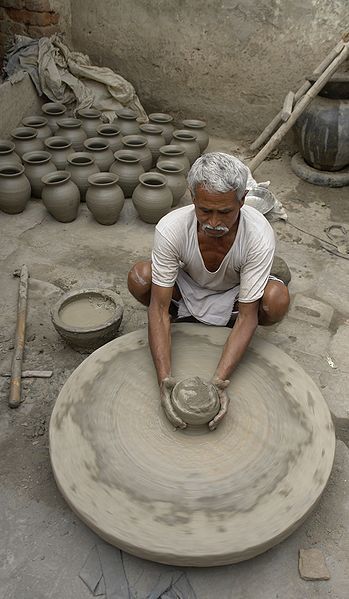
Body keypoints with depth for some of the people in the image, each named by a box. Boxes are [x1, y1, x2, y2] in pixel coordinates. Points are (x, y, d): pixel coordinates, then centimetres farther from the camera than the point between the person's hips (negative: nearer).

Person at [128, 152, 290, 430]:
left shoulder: (260, 237, -34)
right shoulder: (171, 228, -34)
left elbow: (248, 316, -31)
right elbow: (158, 308, -31)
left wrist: (220, 381, -41)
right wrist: (165, 379, -40)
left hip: (234, 294, 0)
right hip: (188, 287, 0)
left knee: (276, 300, -32)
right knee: (139, 277, -29)